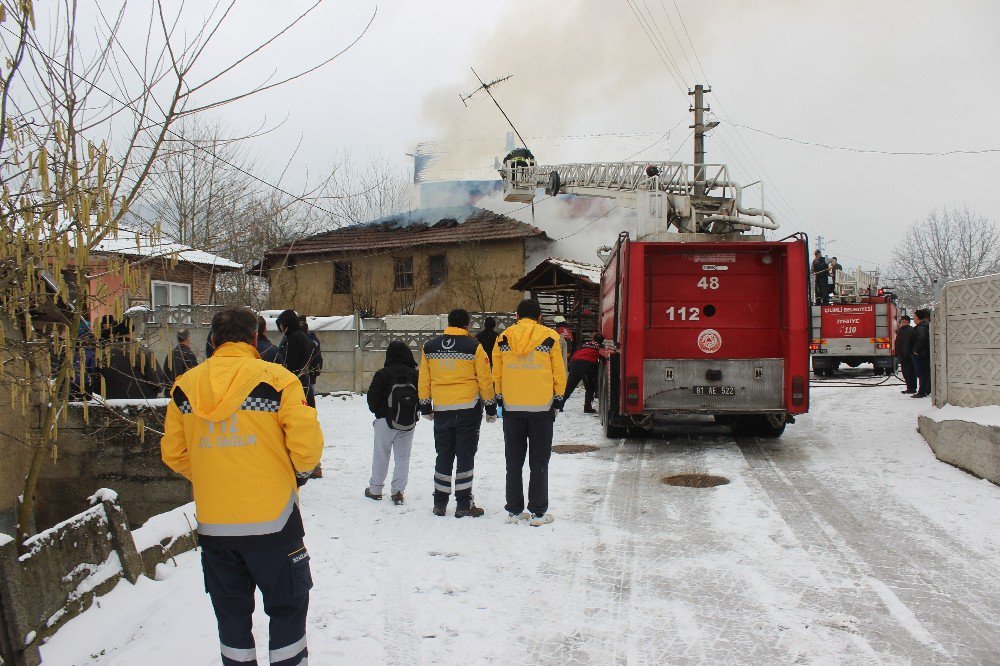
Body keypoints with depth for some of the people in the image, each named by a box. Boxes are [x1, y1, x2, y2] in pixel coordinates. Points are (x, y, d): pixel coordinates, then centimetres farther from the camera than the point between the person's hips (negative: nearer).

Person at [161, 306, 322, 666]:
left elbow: (172, 452, 6)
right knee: (287, 606, 13)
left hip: (213, 525, 4)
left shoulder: (185, 386, 0)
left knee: (231, 613, 19)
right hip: (271, 520, -3)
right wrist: (300, 472, 6)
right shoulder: (276, 379, -12)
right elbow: (307, 444, -15)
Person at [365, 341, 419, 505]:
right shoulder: (415, 374, -2)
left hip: (386, 421, -2)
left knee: (381, 455, 10)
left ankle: (375, 489, 17)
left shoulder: (383, 374, -10)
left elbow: (372, 397, -8)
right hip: (409, 423, 2)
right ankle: (398, 491, 7)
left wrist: (377, 411, 11)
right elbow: (422, 396, 4)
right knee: (403, 456, 9)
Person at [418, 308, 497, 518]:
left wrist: (425, 406, 20)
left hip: (441, 409, 3)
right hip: (469, 409, -3)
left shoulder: (429, 347, 5)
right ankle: (464, 504, 6)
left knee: (443, 455, 13)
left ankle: (440, 502, 17)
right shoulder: (473, 347, -5)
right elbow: (485, 380, -4)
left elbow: (423, 379, 10)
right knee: (465, 455, 4)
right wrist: (491, 407, 6)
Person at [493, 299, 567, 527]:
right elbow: (559, 373, -1)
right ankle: (538, 512, 7)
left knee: (513, 461, 12)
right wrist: (558, 399, 10)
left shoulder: (503, 339, 3)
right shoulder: (549, 337, -3)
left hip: (512, 408, 2)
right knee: (539, 463, 6)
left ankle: (514, 510, 16)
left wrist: (500, 397, 20)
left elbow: (497, 374, 9)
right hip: (542, 408, -2)